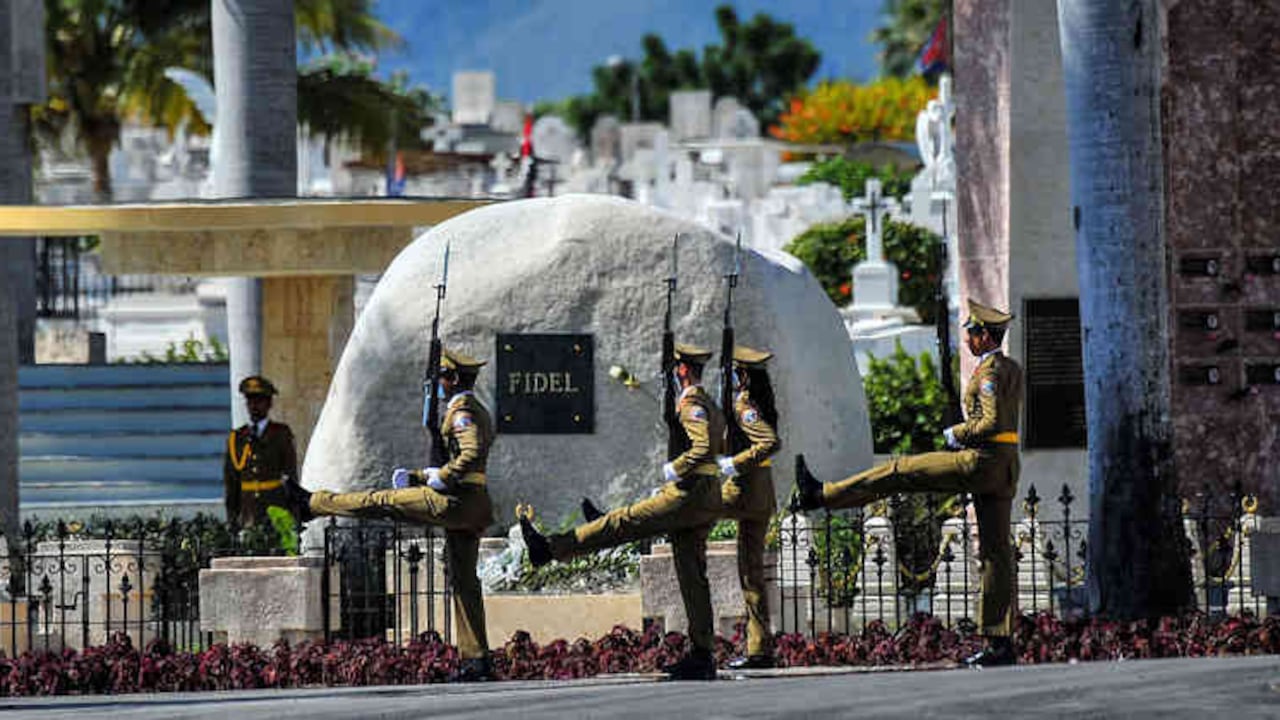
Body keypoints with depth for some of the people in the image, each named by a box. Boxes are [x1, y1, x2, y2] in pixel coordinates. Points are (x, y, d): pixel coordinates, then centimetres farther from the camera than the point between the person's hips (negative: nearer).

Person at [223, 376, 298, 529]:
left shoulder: (281, 434, 6)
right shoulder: (236, 439, 12)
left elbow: (290, 476, 4)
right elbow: (230, 481, 13)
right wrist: (231, 519, 8)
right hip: (247, 515, 2)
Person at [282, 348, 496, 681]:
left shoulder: (462, 411, -9)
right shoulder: (478, 412, 23)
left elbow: (471, 453, -26)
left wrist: (439, 478, -17)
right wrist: (418, 475, 24)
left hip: (454, 501, -10)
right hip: (473, 507, 10)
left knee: (380, 502, 2)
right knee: (464, 581, 9)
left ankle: (311, 503, 14)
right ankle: (477, 660, 8)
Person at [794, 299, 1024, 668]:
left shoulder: (988, 371, -12)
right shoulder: (1013, 370, 17)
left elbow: (992, 421, -22)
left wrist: (955, 435, -7)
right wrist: (963, 434, 17)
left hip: (980, 461, -9)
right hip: (1006, 468, 9)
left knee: (899, 471, 1)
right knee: (995, 550, 6)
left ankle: (820, 495, 7)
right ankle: (1000, 643, 3)